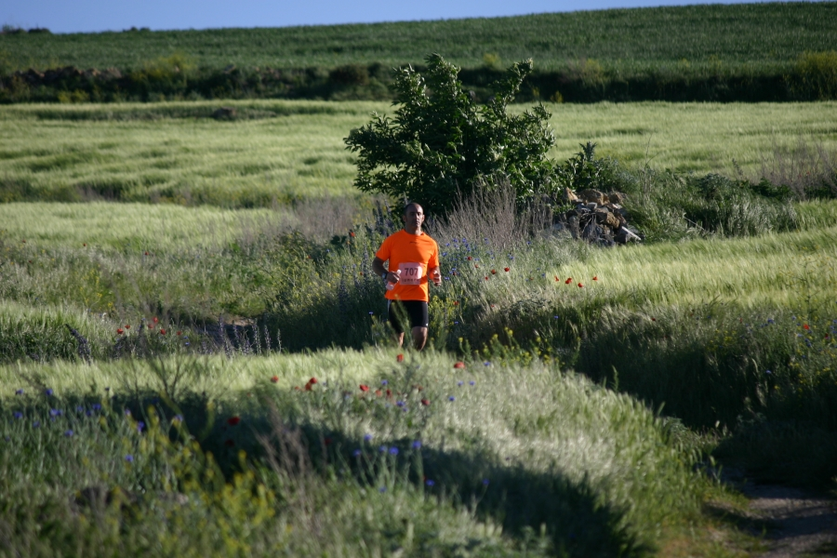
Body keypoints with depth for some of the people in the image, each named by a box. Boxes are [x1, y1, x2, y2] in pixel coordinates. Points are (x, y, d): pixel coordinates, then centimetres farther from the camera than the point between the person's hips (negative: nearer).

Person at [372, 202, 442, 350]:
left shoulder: (430, 244, 5)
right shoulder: (392, 240, -1)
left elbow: (434, 268, 18)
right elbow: (376, 263, 3)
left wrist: (436, 276, -6)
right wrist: (386, 275, -18)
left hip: (419, 297, 1)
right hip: (396, 297, -1)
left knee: (421, 335, -11)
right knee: (397, 335, 6)